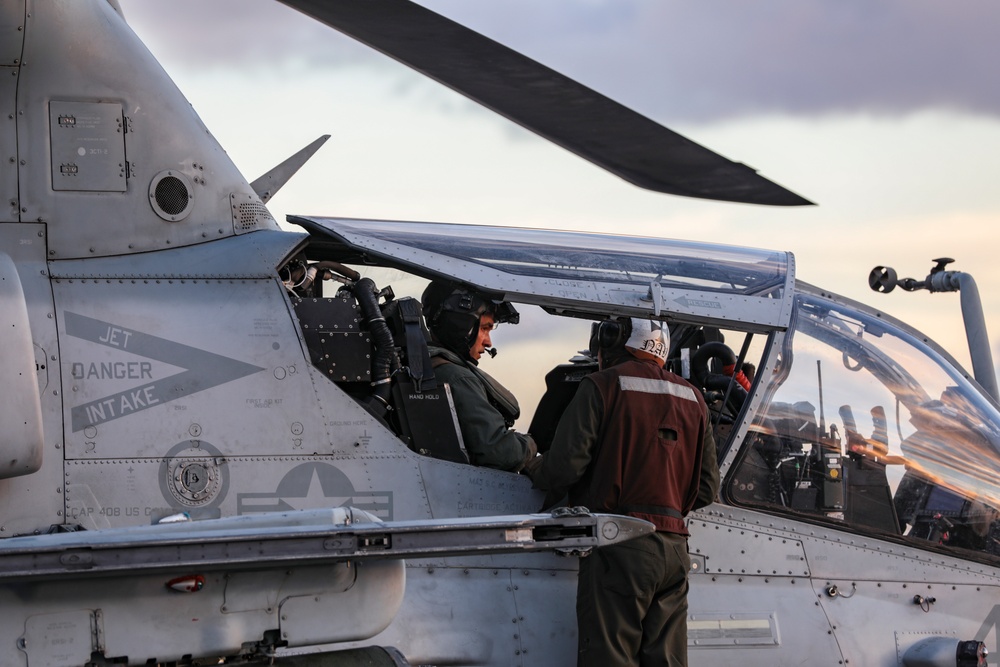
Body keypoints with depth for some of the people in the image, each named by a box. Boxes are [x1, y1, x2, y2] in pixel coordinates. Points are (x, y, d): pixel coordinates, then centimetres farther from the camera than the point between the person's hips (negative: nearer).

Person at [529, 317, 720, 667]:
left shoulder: (602, 385, -3)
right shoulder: (692, 398, 16)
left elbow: (565, 464, -12)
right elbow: (707, 487, 16)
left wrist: (537, 474, 9)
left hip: (618, 546, -6)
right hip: (674, 547, 6)